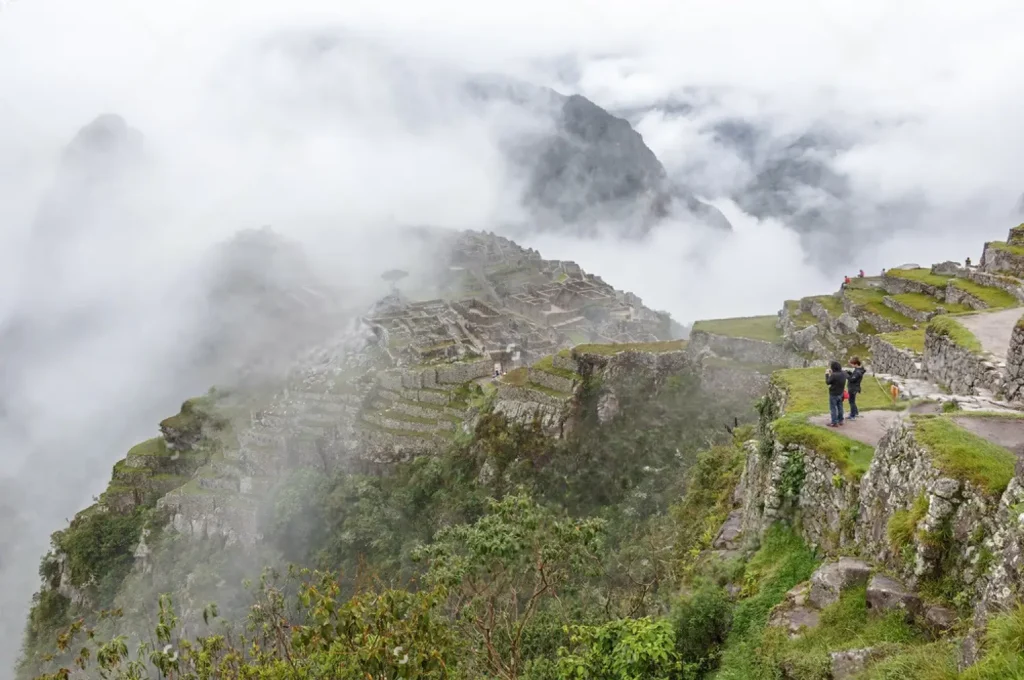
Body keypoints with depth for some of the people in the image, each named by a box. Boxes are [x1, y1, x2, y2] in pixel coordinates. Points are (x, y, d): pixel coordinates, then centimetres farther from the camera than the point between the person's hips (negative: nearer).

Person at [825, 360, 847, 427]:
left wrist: (827, 374, -3)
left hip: (833, 394, -7)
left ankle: (834, 423, 7)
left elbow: (828, 382, -15)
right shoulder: (844, 373, -6)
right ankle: (840, 420, 32)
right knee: (840, 407, 21)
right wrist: (831, 373, 5)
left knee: (833, 408, 4)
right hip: (841, 393, 7)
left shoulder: (834, 375, -29)